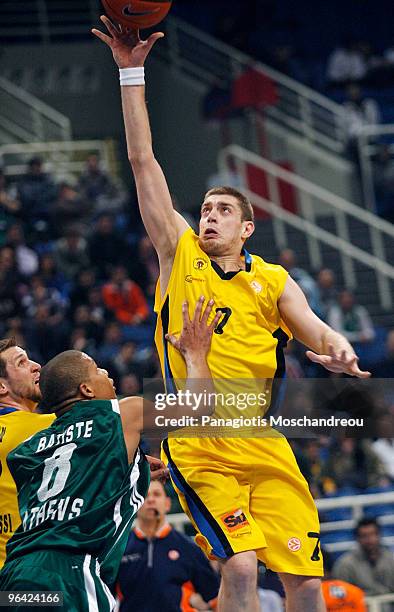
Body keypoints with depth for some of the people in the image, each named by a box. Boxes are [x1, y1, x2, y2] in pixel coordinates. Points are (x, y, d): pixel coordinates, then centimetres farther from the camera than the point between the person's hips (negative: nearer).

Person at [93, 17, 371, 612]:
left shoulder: (274, 281, 13)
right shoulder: (179, 255, 10)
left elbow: (313, 329, 3)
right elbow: (143, 162, 6)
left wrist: (340, 352, -22)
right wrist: (131, 73, 3)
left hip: (262, 439, 2)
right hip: (197, 443, -2)